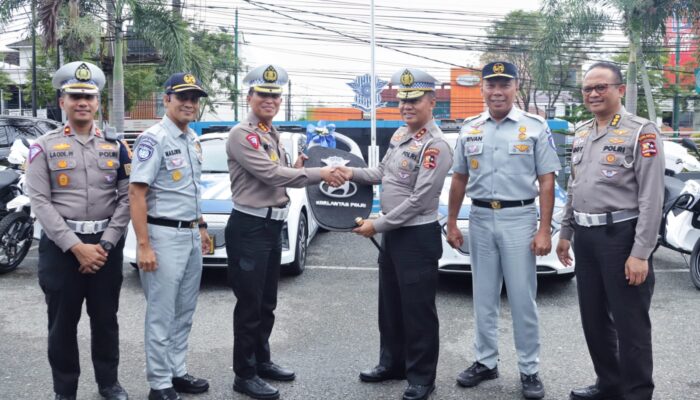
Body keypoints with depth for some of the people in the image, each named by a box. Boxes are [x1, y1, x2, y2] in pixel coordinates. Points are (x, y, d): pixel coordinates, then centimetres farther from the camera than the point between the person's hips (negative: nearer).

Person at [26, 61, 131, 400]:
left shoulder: (116, 147, 5)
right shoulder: (44, 147, -1)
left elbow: (127, 198, 0)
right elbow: (40, 202, -8)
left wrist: (104, 245, -10)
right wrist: (76, 247, -16)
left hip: (107, 245, 2)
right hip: (60, 246, -2)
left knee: (106, 319, 12)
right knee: (62, 323, 8)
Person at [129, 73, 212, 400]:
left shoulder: (192, 139, 12)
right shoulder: (154, 139, -14)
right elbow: (136, 193, -18)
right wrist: (143, 246, -22)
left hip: (191, 235, 8)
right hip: (165, 236, -8)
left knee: (184, 311, 15)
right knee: (161, 314, 0)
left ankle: (178, 372, 26)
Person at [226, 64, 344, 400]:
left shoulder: (272, 134, 15)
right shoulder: (242, 134, -13)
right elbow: (270, 174, -23)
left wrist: (296, 170, 1)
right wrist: (320, 174, -21)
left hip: (273, 225, 9)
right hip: (249, 227, -9)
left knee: (267, 303, 18)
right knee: (249, 305, 0)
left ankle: (261, 360, 33)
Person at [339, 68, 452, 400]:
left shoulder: (435, 146, -19)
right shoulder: (399, 135, 9)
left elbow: (419, 200, -22)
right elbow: (383, 173, 20)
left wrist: (377, 225, -18)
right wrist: (352, 173, 1)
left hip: (418, 237, -9)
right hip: (392, 234, 9)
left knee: (417, 310, 2)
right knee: (390, 305, 19)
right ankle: (393, 362, 35)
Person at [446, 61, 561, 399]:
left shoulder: (534, 127, -3)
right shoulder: (469, 129, 8)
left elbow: (546, 181, -6)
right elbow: (459, 179, 13)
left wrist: (544, 230, -12)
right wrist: (451, 223, 9)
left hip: (519, 219, -4)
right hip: (480, 219, 4)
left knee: (522, 299, 2)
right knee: (483, 298, 12)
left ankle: (529, 370, 14)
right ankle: (485, 362, 25)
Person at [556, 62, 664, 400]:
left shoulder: (641, 132, -9)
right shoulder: (581, 134, 13)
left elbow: (651, 198, -15)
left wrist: (641, 253, -19)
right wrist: (565, 233, 17)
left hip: (621, 236, -7)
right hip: (585, 237, 7)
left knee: (630, 324, 1)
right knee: (593, 319, 15)